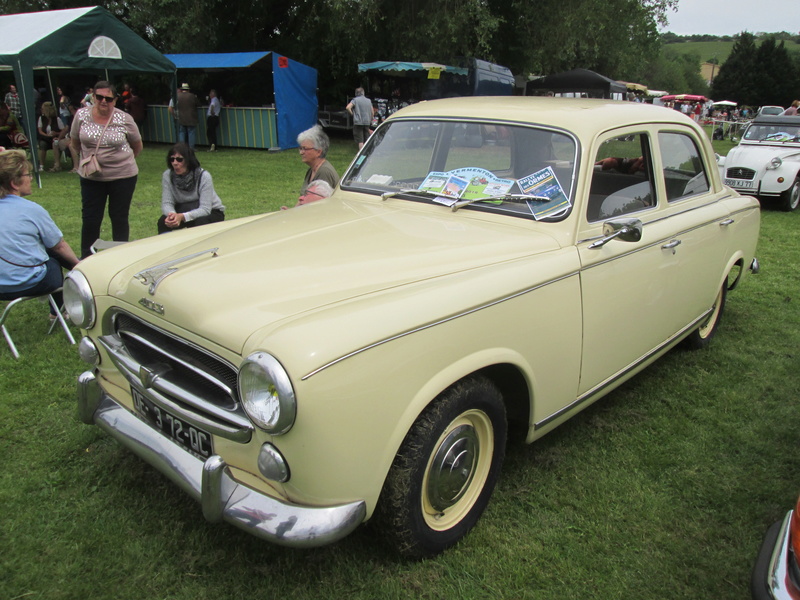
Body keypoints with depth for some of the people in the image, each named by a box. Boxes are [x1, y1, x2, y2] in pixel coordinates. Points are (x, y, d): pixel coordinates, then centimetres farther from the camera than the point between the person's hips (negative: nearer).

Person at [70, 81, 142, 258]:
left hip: (123, 176, -1)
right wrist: (86, 159, 15)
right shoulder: (81, 115, -2)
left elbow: (137, 146, 7)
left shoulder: (125, 119, -7)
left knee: (119, 218, 8)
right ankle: (86, 259, 18)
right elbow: (75, 143, 13)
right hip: (91, 177, 2)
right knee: (90, 219, 5)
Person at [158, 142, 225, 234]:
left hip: (211, 212, -3)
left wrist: (182, 216, -46)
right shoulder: (167, 175, -14)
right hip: (184, 211, 3)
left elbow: (205, 209, -30)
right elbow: (167, 203, -16)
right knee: (163, 221, -24)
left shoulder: (204, 176, -26)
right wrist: (172, 214, -41)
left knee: (200, 223, -35)